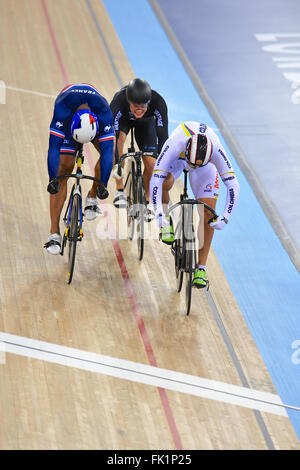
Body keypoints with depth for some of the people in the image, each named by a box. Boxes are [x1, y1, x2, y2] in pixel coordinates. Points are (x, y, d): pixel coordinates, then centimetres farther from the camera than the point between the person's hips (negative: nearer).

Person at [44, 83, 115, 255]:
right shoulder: (62, 110, -43)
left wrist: (103, 184, -47)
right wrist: (53, 180, -52)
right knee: (64, 167, -15)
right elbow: (54, 147, -44)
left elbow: (108, 150, -41)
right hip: (67, 122, -2)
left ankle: (92, 197, 4)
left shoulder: (105, 113, -40)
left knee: (109, 151, -23)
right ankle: (54, 234, -17)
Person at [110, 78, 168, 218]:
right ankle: (120, 191, -22)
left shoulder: (158, 103, -39)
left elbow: (162, 134, -36)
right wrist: (116, 165, -48)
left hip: (146, 122, 1)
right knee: (119, 139, -32)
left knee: (151, 163, -12)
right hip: (123, 118, -1)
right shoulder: (118, 101, -42)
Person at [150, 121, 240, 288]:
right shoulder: (174, 145, -43)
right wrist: (159, 215, -51)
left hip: (207, 166, 1)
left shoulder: (216, 150, -40)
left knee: (208, 214, -12)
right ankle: (166, 221, -4)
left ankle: (201, 268, -2)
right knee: (164, 183, -35)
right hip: (177, 159, -1)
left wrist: (225, 217, -44)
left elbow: (233, 185, -36)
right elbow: (155, 179, -45)